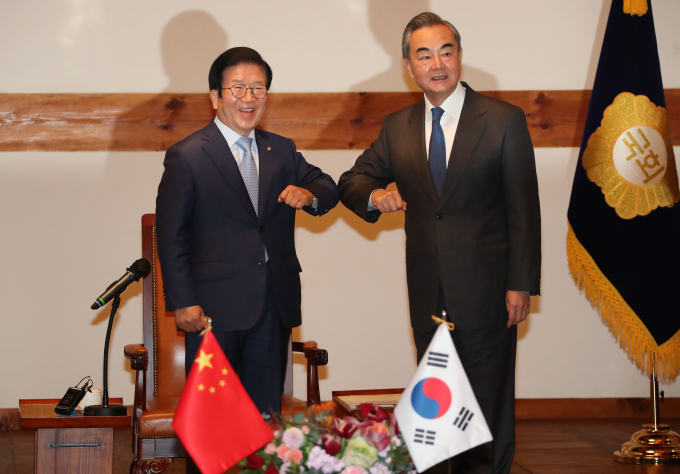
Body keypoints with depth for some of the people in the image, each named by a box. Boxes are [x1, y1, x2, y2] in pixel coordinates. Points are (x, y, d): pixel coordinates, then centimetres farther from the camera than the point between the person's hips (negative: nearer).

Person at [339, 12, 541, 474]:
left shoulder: (504, 120, -5)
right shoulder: (397, 127, 7)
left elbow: (524, 210, -6)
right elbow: (351, 181, 16)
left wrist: (521, 285, -11)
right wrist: (373, 194, -9)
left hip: (485, 289, -4)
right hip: (427, 294, 4)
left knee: (489, 404, 5)